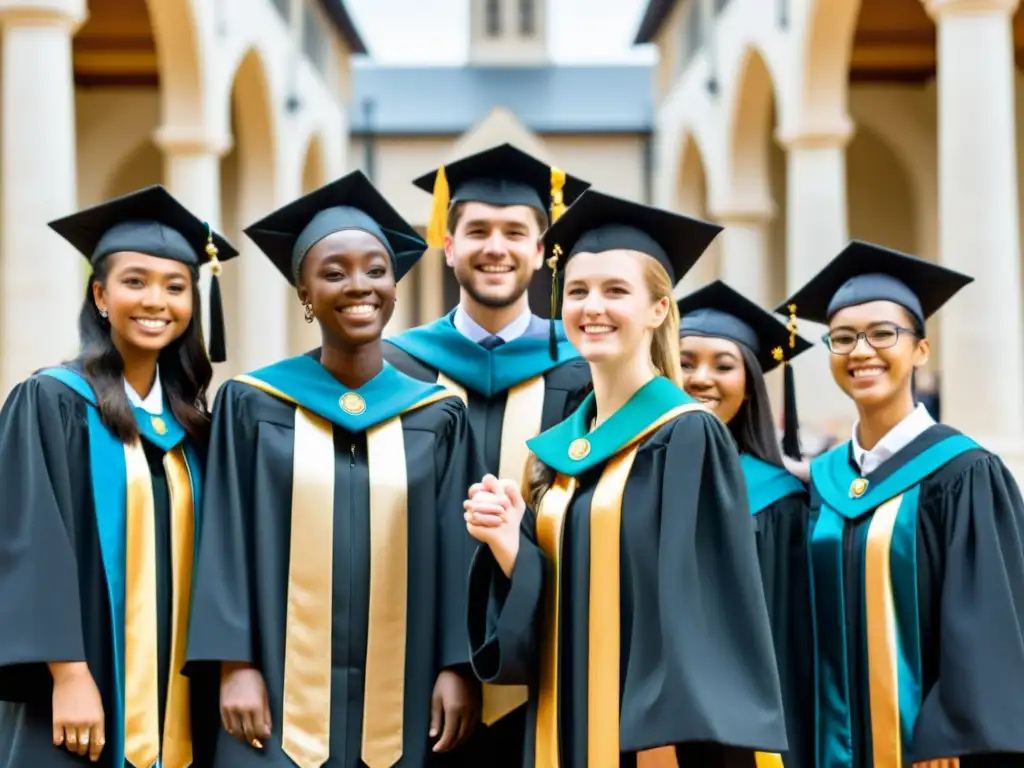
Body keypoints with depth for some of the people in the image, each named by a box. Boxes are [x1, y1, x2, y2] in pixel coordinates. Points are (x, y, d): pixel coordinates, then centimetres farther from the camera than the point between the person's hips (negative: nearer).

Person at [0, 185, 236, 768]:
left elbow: (198, 555, 14)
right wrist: (69, 676, -20)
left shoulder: (191, 422, 12)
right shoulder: (51, 404, -5)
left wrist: (223, 676, 5)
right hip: (87, 695, -5)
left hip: (177, 706, 6)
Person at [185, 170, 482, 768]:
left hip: (399, 701, 2)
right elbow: (227, 540, 0)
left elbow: (457, 547, 4)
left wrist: (458, 667, -4)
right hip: (283, 697, -1)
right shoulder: (253, 404, 2)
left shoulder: (438, 415, 6)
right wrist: (235, 664, -8)